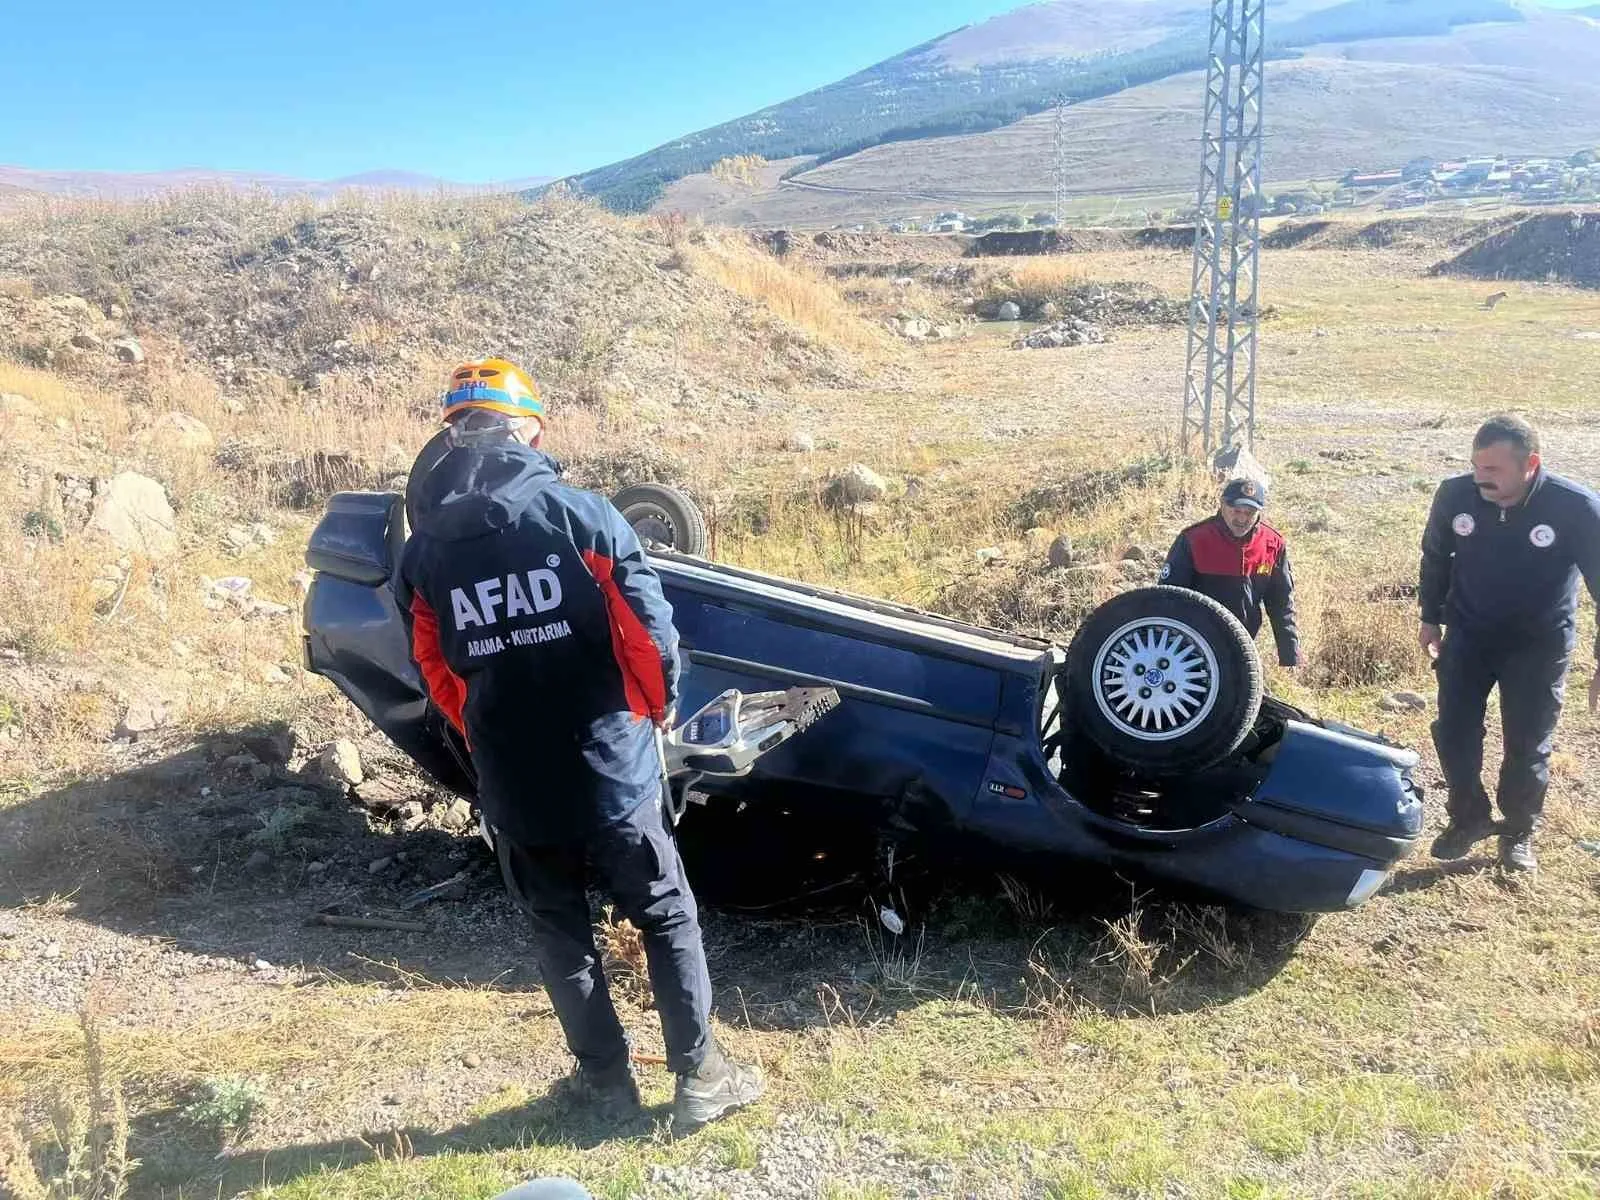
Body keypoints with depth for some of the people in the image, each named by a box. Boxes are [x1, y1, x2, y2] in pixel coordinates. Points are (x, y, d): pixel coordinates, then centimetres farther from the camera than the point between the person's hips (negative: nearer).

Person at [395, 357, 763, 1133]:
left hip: (511, 787, 3)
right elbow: (650, 627, -10)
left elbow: (435, 675, 9)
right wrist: (659, 706, 9)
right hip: (609, 773, -2)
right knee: (668, 921, 14)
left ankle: (605, 1077, 32)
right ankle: (700, 1078, 21)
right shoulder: (578, 513, -10)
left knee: (559, 933, 21)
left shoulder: (423, 548, 0)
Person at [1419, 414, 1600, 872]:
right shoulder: (1455, 495, -16)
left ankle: (1519, 831, 28)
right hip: (1468, 633, 2)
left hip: (1539, 644, -2)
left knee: (1528, 746, 5)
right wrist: (1431, 617, 11)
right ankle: (1468, 818, 26)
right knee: (1454, 733, 3)